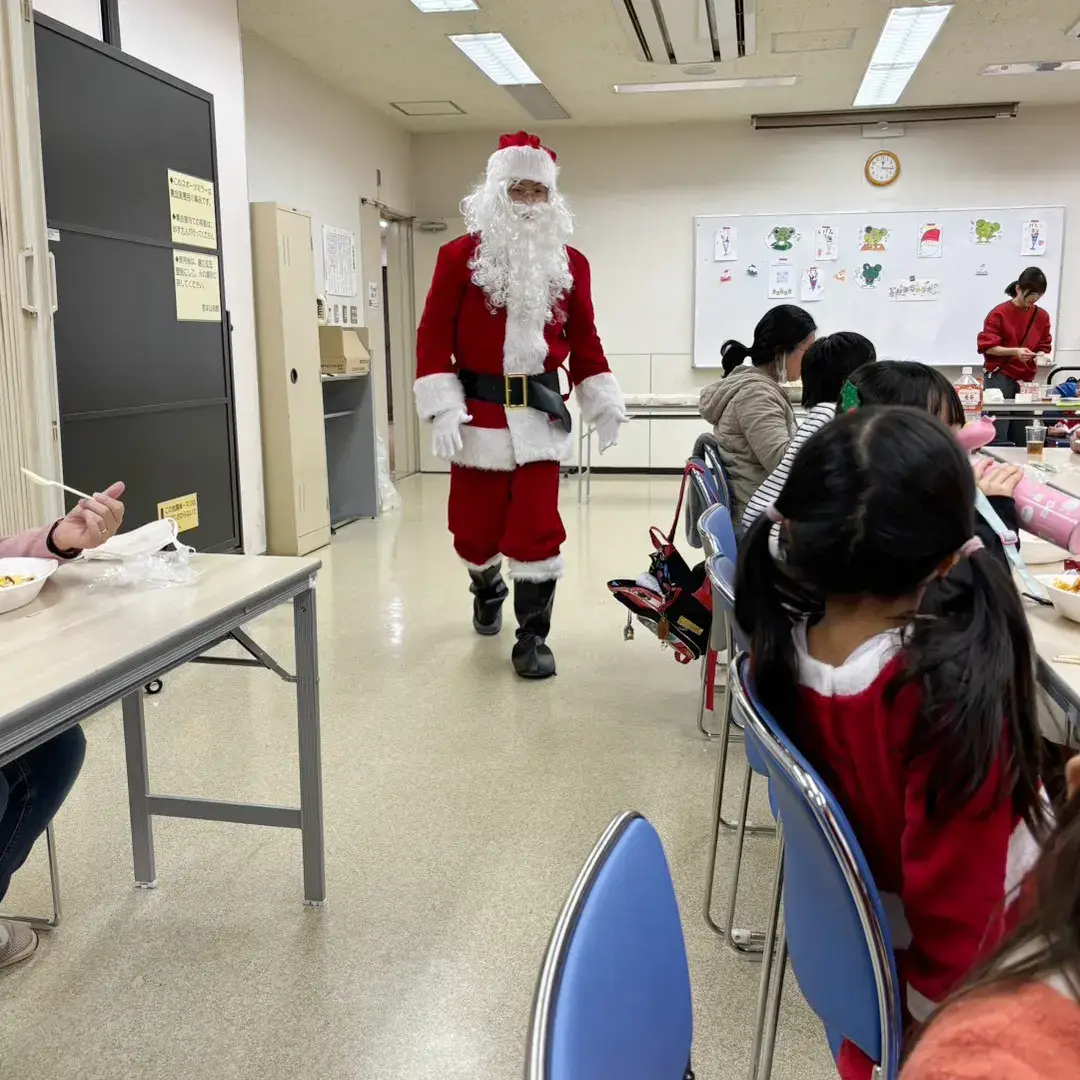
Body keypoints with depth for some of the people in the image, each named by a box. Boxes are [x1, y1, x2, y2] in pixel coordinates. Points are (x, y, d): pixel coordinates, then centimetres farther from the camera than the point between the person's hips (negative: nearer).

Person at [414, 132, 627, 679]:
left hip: (540, 414, 1)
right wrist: (443, 407, -13)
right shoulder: (460, 256, -3)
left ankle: (532, 638, 8)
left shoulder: (570, 263, 7)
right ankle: (487, 589, 43)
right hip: (478, 413, -1)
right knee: (475, 527, 9)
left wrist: (604, 402, 6)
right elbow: (433, 336, -5)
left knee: (537, 529, -4)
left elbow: (583, 339, 12)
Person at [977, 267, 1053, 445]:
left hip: (1026, 380, 5)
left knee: (1022, 439, 4)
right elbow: (987, 347, -10)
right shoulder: (1000, 313, -6)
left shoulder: (1042, 316, 9)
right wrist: (1015, 351, -22)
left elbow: (1043, 347, 14)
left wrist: (1040, 356, -9)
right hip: (999, 377, -5)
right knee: (997, 438, -11)